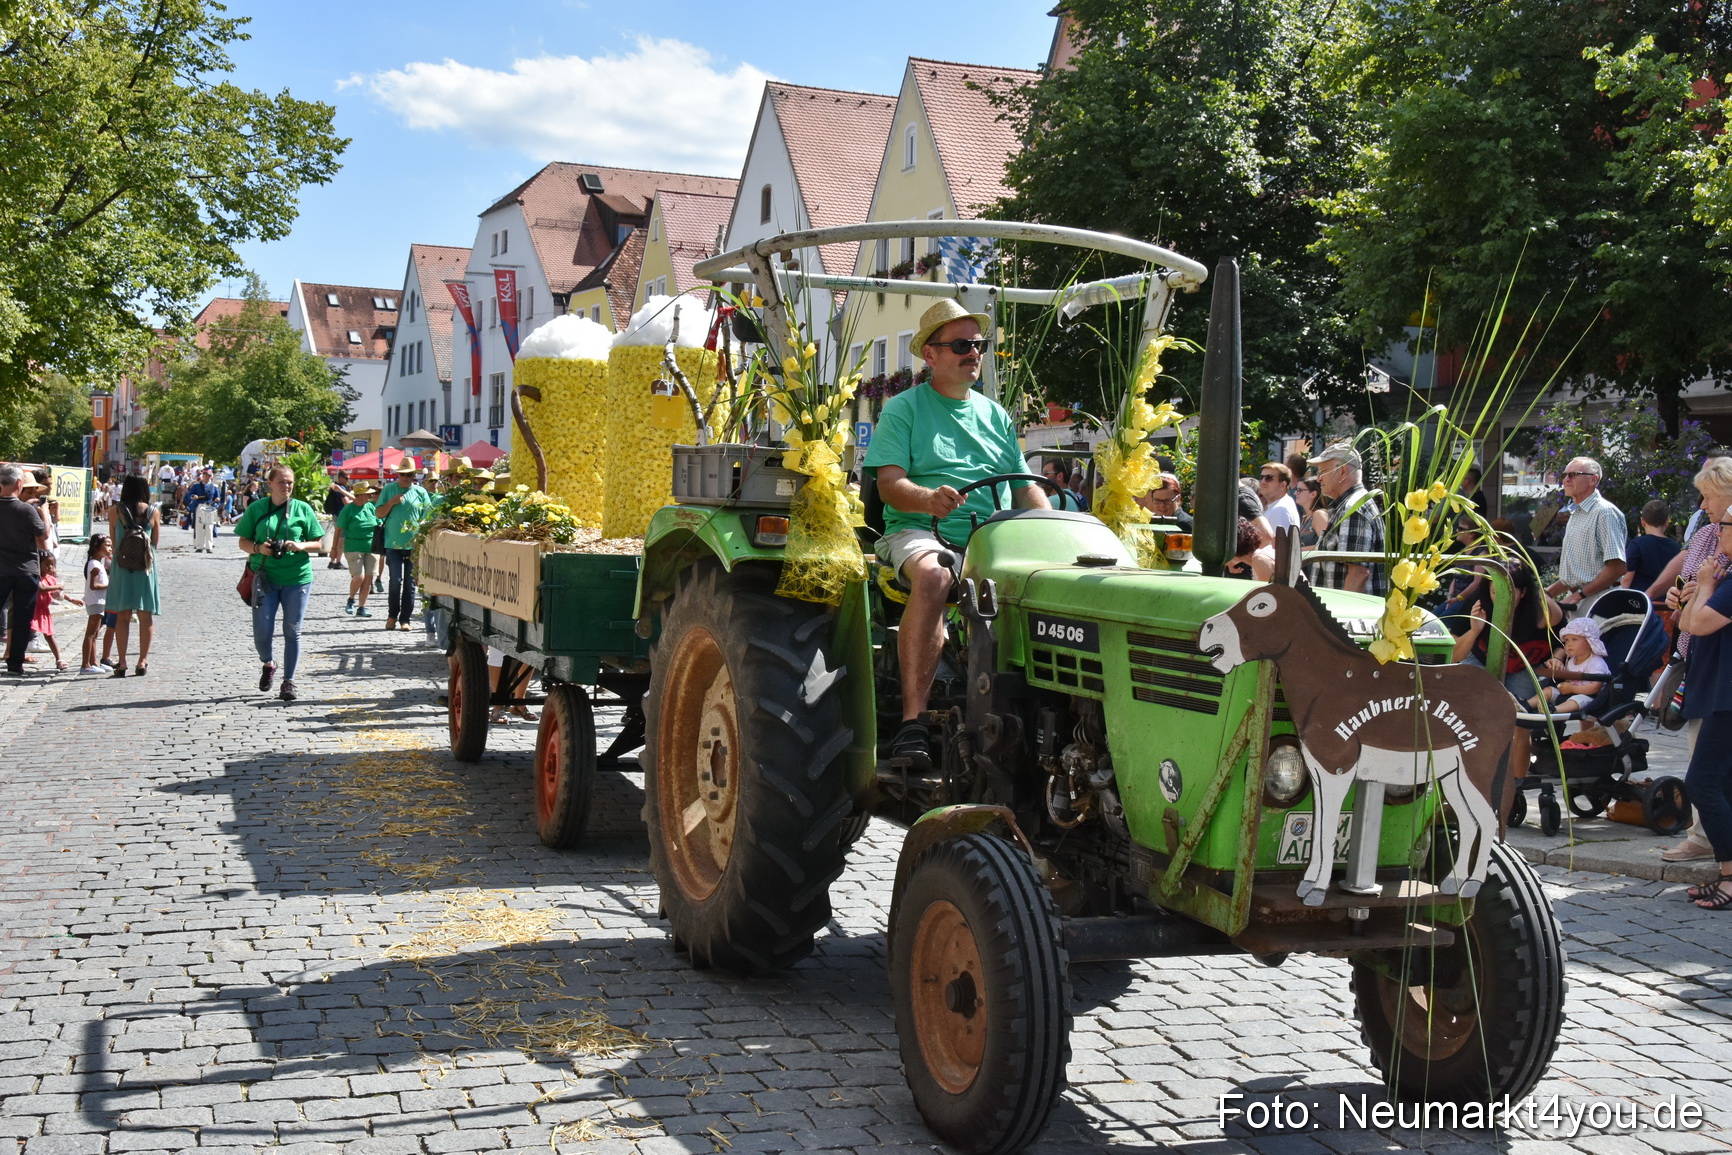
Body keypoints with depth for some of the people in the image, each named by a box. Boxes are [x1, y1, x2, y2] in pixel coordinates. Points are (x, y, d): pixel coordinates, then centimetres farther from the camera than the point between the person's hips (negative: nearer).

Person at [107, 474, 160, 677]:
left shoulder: (115, 511, -2)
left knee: (122, 616, 5)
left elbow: (113, 540, 4)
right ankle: (143, 661, 6)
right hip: (146, 567, 0)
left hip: (122, 566, 0)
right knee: (146, 616, 6)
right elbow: (156, 542, 4)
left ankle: (121, 663, 3)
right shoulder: (154, 512, -1)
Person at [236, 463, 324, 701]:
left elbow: (317, 544, 7)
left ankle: (289, 682, 14)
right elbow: (243, 542, 8)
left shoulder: (303, 509, 4)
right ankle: (267, 665, 28)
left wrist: (300, 546, -13)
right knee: (262, 632, -3)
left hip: (297, 577, 0)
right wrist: (259, 548, -12)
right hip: (265, 577, 0)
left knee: (292, 632, 3)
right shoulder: (256, 508, 4)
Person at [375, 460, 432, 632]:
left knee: (410, 583, 4)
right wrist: (391, 502, -12)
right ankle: (392, 615, 12)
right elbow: (379, 514, 5)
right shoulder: (389, 489, 5)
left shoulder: (421, 492, 6)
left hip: (414, 545, 1)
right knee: (396, 580, -5)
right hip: (393, 544, -1)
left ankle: (405, 619, 12)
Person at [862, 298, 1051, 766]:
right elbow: (890, 485, -5)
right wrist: (927, 499, -28)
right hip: (919, 533, -4)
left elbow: (1025, 487, 21)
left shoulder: (995, 415, 22)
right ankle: (913, 719, -39)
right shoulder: (903, 409, 7)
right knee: (933, 576, -39)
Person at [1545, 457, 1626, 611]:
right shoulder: (1576, 514, 19)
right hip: (1573, 600, 8)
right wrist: (1547, 593, 14)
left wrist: (1579, 595, -17)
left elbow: (1617, 567, -19)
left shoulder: (1605, 512, -10)